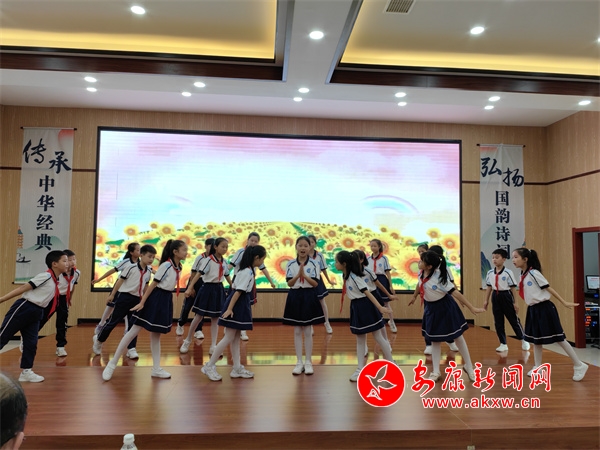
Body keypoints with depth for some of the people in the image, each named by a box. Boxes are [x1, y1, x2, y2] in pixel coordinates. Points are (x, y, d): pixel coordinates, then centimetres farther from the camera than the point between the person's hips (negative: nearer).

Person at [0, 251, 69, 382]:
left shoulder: (56, 281, 8)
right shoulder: (45, 276, -17)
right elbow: (23, 288, -17)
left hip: (36, 313, 8)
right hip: (23, 308, -8)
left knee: (31, 343, 8)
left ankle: (26, 372, 18)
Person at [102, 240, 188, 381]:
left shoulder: (178, 267, 7)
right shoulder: (166, 265, -16)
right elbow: (153, 284, -16)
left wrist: (165, 303, 18)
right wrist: (142, 302, -17)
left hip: (166, 301, 8)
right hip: (155, 300, -8)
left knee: (156, 335, 14)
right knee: (134, 331, -1)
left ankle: (156, 369, 18)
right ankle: (113, 363, 10)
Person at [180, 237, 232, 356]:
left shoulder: (224, 261, 5)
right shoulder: (208, 260, -13)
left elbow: (227, 276, 17)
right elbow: (199, 274, -20)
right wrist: (190, 288, -28)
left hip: (219, 290, 5)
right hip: (208, 289, -5)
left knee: (215, 319, 6)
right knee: (198, 317, 5)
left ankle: (213, 347, 11)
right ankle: (187, 341, 25)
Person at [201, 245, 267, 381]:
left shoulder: (248, 270, 11)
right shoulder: (247, 272, -19)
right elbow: (238, 291, -23)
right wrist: (229, 309, -25)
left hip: (241, 306, 10)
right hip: (237, 305, -10)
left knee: (236, 338, 12)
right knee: (229, 338, -4)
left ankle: (237, 368, 19)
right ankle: (209, 366, 5)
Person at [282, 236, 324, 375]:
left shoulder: (314, 264, -3)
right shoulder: (291, 264, 0)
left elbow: (315, 284, -9)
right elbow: (289, 283, -6)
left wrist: (304, 275, -22)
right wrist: (298, 274, -22)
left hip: (309, 297, -1)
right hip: (295, 297, 2)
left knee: (307, 331, 4)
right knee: (297, 331, 7)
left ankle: (308, 362, 14)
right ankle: (299, 362, 16)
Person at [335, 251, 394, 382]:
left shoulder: (354, 277, -21)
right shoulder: (346, 276, 6)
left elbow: (368, 293, -25)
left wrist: (380, 307, -29)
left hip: (365, 307, -9)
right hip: (356, 308, 9)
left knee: (378, 337, 6)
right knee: (360, 340, 11)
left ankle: (391, 363, 23)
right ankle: (360, 369, 18)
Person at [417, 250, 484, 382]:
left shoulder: (439, 277, -28)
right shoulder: (421, 274, -11)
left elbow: (455, 293, -26)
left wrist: (472, 308, -23)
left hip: (445, 307, -5)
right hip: (431, 308, 6)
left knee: (458, 337, 10)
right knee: (434, 340, 11)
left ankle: (469, 367, 28)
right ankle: (435, 371, 22)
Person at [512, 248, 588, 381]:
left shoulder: (534, 273, -16)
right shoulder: (523, 276, 7)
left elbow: (549, 289, -13)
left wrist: (564, 303, -11)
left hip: (544, 309, -8)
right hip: (533, 310, 8)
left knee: (559, 339, 1)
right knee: (535, 339, 13)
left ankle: (579, 365, 15)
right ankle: (538, 367, 23)